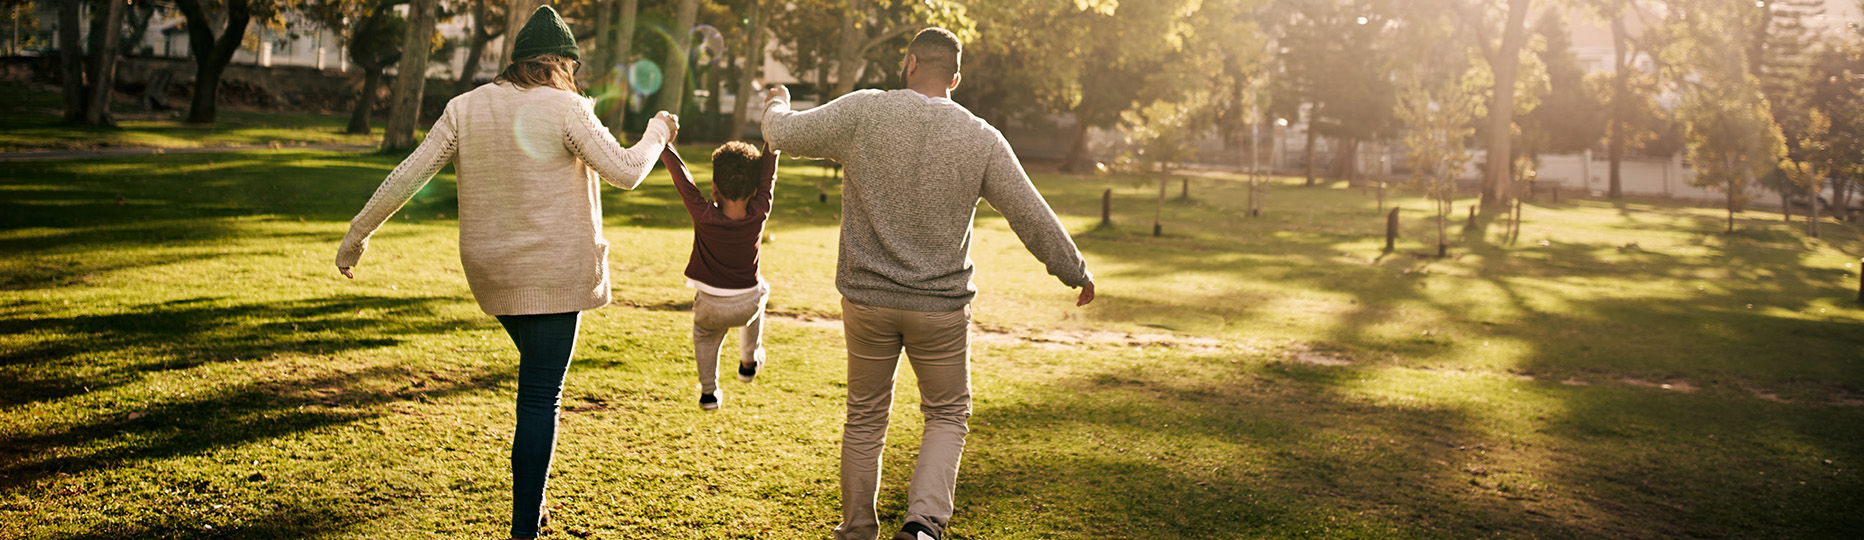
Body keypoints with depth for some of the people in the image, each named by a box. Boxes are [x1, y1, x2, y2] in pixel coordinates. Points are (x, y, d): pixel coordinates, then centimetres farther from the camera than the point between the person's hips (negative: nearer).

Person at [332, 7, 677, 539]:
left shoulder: (465, 108, 1)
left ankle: (534, 495, 29)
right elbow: (626, 172, -11)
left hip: (491, 273, 5)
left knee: (539, 380, 27)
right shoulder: (565, 109, -12)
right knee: (540, 399, -1)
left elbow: (407, 176, 0)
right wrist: (657, 132, 8)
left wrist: (358, 233, 9)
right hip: (553, 274, -5)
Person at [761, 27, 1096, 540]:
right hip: (942, 305, 0)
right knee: (947, 414, 16)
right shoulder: (982, 139, -4)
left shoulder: (863, 112, -7)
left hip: (867, 299, 1)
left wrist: (777, 103, 25)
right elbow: (1033, 218, -1)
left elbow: (783, 134, 1)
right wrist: (1076, 273, 12)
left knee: (865, 417, 16)